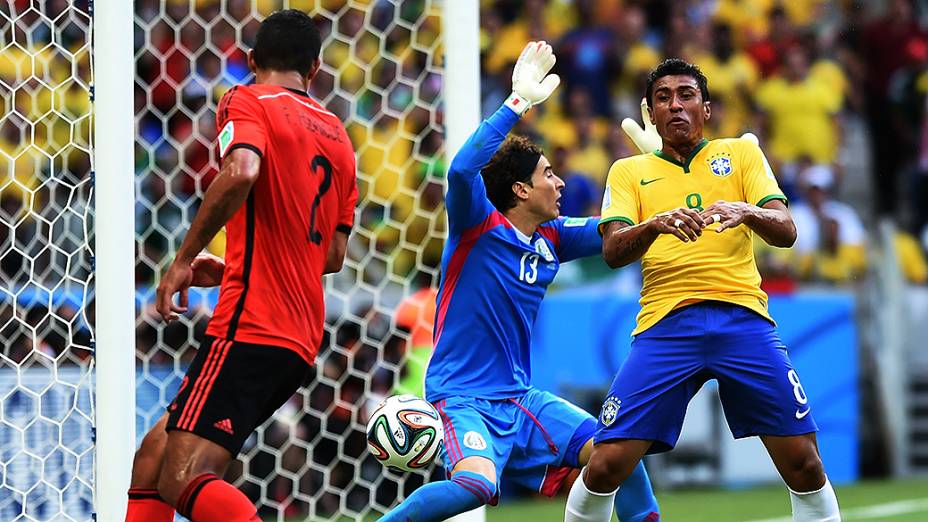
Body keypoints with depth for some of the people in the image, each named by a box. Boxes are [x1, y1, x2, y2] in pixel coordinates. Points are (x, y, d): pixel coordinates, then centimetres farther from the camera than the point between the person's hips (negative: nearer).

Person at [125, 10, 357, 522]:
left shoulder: (247, 102, 0)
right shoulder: (336, 135, 21)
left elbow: (241, 172, -22)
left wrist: (184, 259, -13)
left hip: (249, 327, -8)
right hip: (300, 339, 8)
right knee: (151, 461, 14)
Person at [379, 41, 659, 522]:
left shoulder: (552, 239, 9)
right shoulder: (479, 226, -10)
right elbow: (462, 170, -30)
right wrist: (519, 102, -31)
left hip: (520, 400, 7)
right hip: (463, 397, -7)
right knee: (476, 483, -33)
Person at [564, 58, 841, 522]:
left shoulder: (741, 153, 15)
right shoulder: (628, 171, 15)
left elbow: (785, 231, 2)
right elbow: (612, 252, 0)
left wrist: (746, 212, -21)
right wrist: (655, 225, -21)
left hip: (741, 317, 0)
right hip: (665, 323, 0)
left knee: (804, 465, -7)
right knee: (605, 466, -11)